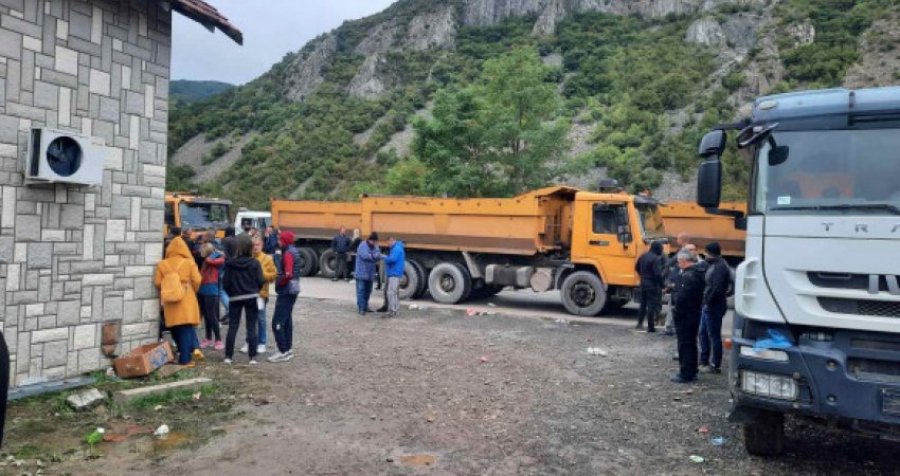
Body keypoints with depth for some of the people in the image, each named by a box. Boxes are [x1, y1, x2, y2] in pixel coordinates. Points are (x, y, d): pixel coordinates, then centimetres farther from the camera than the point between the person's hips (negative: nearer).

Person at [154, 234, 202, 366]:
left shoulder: (162, 264, 0)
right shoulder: (189, 263, -5)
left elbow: (157, 283, -1)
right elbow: (197, 281, -7)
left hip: (170, 301, 2)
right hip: (186, 299, -2)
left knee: (175, 328, 15)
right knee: (186, 329, 1)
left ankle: (183, 354, 21)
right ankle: (185, 359, -1)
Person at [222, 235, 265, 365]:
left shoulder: (230, 263, -7)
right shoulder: (254, 263, -8)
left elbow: (225, 282, -5)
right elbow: (260, 281, -8)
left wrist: (231, 293, 13)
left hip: (235, 298, 1)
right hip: (251, 297, -1)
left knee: (232, 327, 10)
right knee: (251, 328, 4)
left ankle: (228, 356, 13)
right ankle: (253, 357, 3)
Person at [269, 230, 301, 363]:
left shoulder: (288, 254, -18)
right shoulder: (294, 251, 12)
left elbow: (288, 275, -28)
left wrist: (279, 283, -12)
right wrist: (279, 277, 7)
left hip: (286, 291, -10)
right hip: (292, 290, 10)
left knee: (277, 322, -8)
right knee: (287, 320, 16)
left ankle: (283, 351, -6)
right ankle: (288, 349, 22)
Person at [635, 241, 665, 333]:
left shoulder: (643, 256, 6)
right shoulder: (656, 259, -19)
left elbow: (637, 268, 17)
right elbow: (658, 274, -24)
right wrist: (662, 284, -16)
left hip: (643, 283, 8)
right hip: (653, 285, -8)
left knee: (643, 303, 18)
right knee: (652, 305, 0)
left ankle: (640, 323, 24)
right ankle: (650, 327, 3)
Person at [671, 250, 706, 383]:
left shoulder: (688, 276, -22)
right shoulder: (698, 274, 11)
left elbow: (682, 298, -25)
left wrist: (677, 313, -15)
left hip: (685, 316, -10)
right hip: (695, 314, 10)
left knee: (684, 345, -3)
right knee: (691, 343, 16)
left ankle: (685, 374, 2)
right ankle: (692, 372, 25)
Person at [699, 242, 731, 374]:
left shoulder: (720, 267, -17)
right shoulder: (714, 265, 14)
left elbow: (716, 289, -24)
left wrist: (708, 301, -16)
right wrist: (706, 301, 10)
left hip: (714, 306, -10)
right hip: (708, 305, 10)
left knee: (714, 336, -3)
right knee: (703, 333, 16)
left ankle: (715, 365, 5)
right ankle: (703, 361, 25)